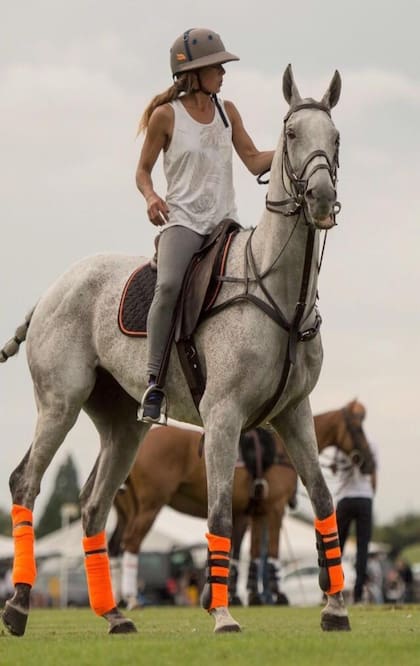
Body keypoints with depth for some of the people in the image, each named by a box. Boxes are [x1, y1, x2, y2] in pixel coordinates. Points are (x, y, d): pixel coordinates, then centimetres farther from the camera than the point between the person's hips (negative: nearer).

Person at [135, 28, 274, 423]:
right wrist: (151, 197, -13)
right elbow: (143, 171, 8)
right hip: (181, 220, -5)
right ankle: (154, 383, -25)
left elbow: (254, 162, 13)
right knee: (169, 286, -31)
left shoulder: (227, 112, 13)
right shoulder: (166, 115, 1)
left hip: (224, 221, 5)